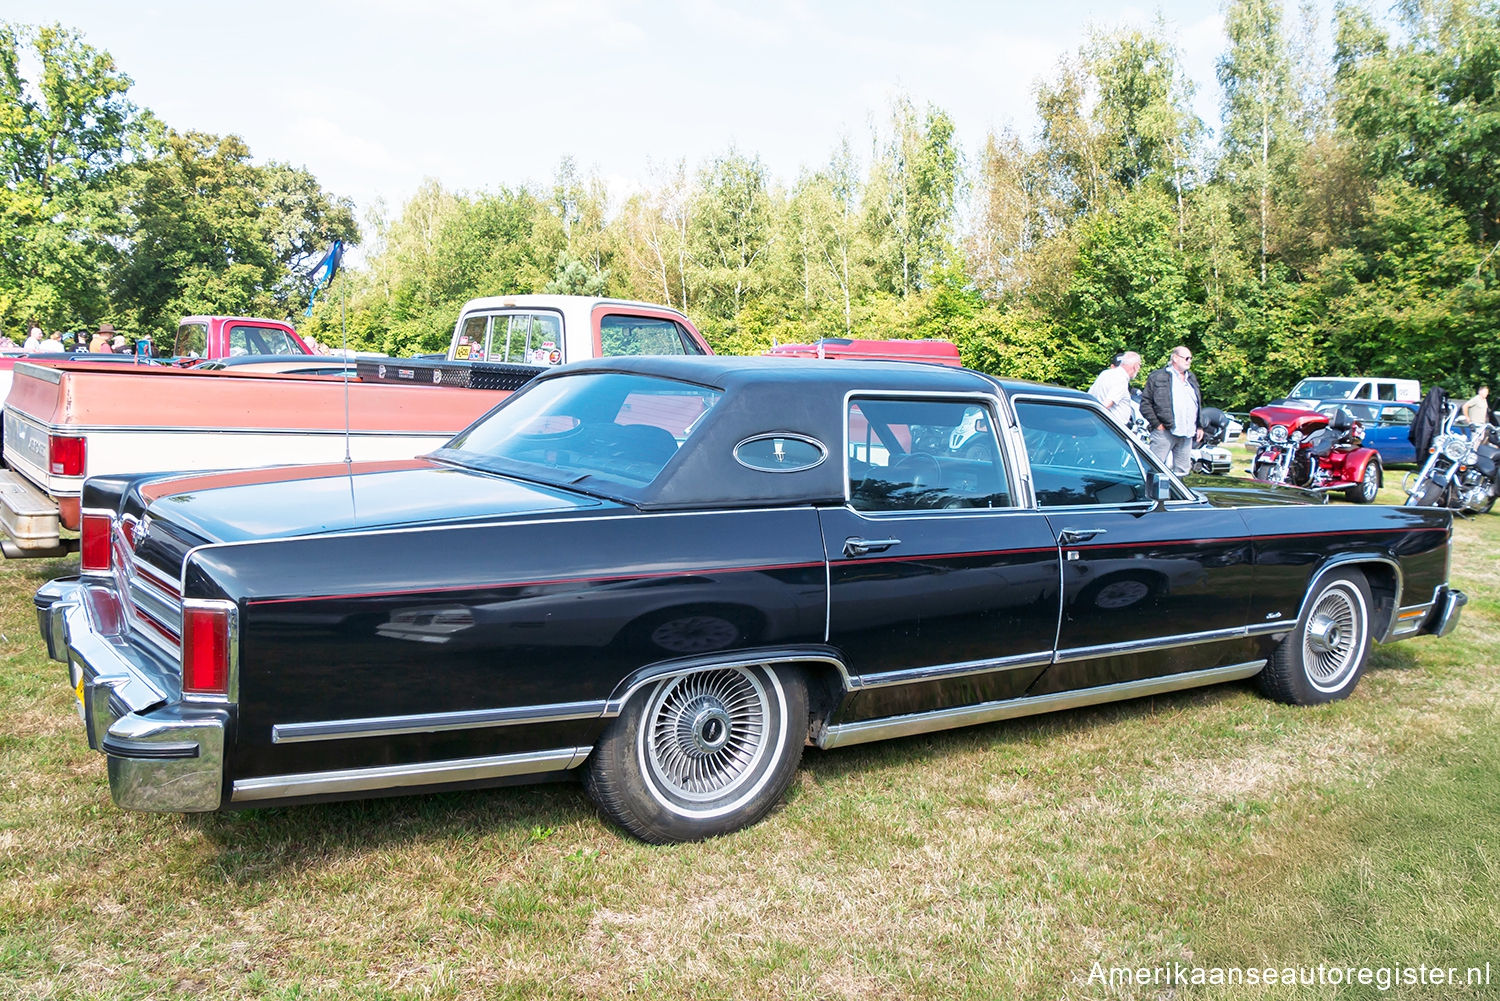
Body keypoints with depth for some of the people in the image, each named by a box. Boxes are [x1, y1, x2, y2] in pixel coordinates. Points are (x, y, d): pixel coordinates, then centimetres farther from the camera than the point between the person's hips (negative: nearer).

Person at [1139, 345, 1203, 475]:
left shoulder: (1192, 378, 20)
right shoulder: (1158, 377, -2)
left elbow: (1199, 404, 27)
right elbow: (1145, 403, -6)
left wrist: (1199, 426, 18)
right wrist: (1157, 424, -11)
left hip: (1186, 435, 7)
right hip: (1165, 432, -6)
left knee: (1181, 471, 9)